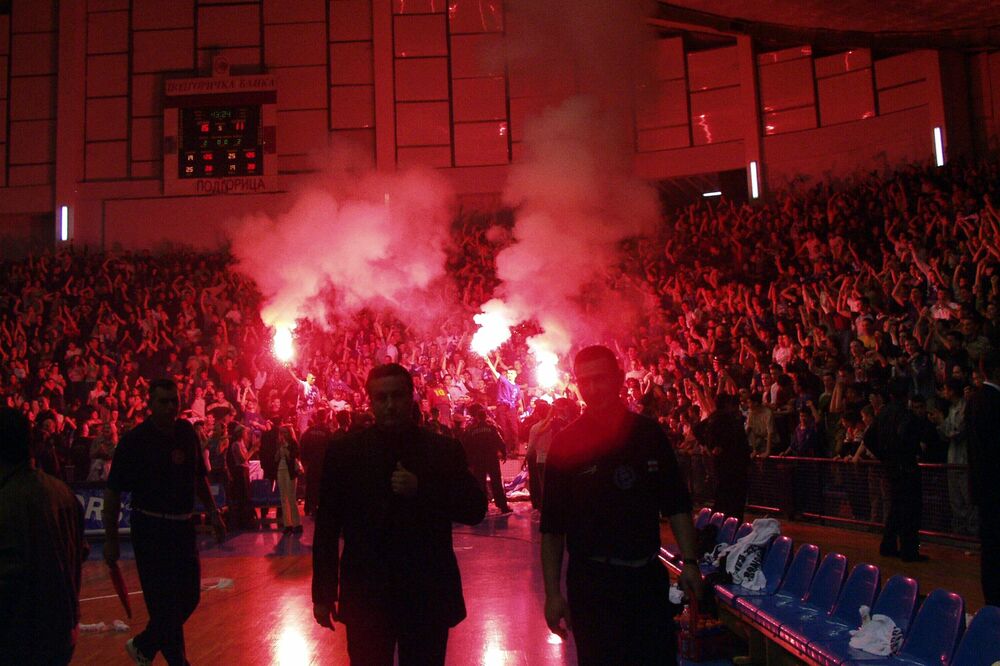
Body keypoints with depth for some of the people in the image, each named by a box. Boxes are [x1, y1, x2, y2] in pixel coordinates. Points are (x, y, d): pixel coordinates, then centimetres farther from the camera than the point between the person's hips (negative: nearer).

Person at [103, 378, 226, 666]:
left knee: (189, 597, 13)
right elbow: (112, 492, -8)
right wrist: (110, 539, -8)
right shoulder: (134, 440, -12)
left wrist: (212, 512, 11)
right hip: (150, 529, -6)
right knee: (164, 601, -2)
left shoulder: (187, 432, 3)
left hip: (182, 526, 6)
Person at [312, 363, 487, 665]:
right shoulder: (344, 451, 0)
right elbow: (327, 526, 2)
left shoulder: (444, 450, 1)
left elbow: (475, 509, -3)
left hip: (429, 596, 1)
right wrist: (324, 593, 1)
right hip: (366, 596, 0)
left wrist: (422, 490, -17)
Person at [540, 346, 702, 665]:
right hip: (591, 582, -2)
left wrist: (689, 561, 0)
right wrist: (552, 593, -7)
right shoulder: (566, 443, -4)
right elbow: (552, 527, -3)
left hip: (648, 578, 2)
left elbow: (676, 505, 8)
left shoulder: (649, 433, 2)